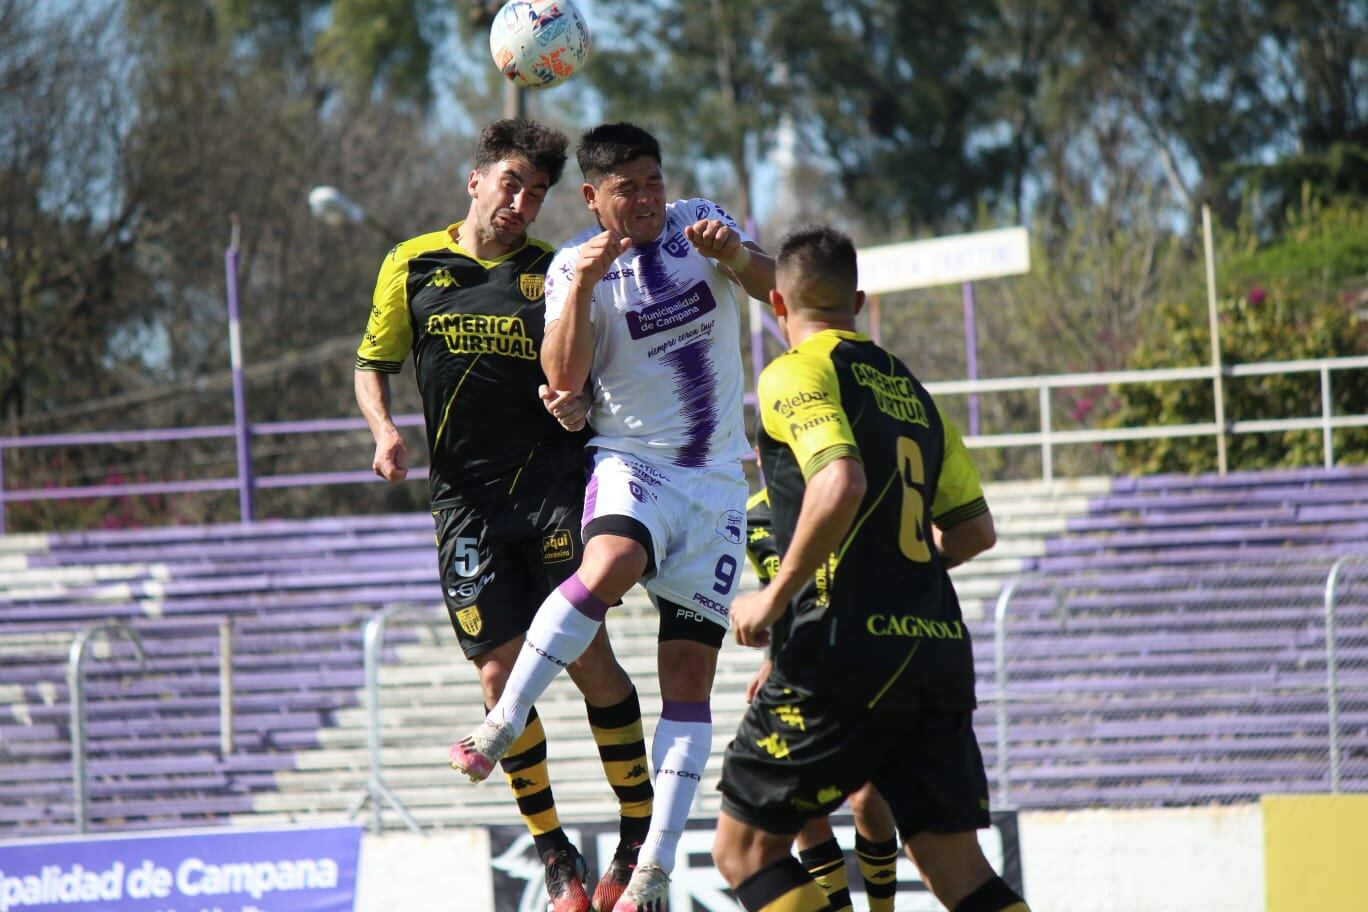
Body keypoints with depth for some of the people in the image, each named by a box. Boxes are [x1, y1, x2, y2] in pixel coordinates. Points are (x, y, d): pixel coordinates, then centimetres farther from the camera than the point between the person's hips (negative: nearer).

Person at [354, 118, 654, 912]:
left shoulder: (554, 271, 7)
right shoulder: (413, 267, 9)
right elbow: (372, 365, 16)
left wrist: (580, 407, -15)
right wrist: (385, 431, -3)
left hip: (554, 480, -1)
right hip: (467, 497, 1)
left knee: (587, 652, -11)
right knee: (502, 675, -5)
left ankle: (641, 837, -2)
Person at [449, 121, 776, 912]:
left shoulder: (701, 223, 6)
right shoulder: (576, 266, -3)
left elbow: (778, 290, -5)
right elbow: (563, 380, -15)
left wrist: (735, 254, -25)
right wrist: (582, 285, -28)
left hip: (717, 483, 3)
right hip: (633, 463, -3)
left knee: (691, 671, -3)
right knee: (610, 564, -37)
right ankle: (500, 728, -33)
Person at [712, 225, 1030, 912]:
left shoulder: (798, 372, -3)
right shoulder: (908, 386, 20)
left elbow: (841, 485, -20)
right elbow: (974, 528, 22)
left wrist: (776, 596, -12)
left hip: (849, 650, -7)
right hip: (939, 652, 7)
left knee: (745, 848, 2)